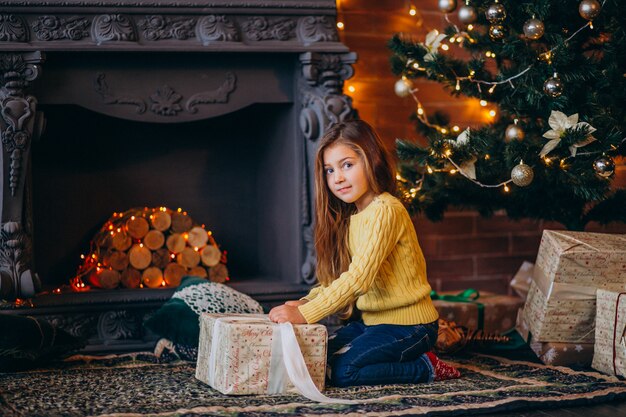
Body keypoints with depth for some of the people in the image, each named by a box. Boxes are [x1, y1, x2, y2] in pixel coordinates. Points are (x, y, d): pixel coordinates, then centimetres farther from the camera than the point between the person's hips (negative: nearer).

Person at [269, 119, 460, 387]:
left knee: (341, 372, -21)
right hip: (373, 321, 9)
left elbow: (359, 277, -28)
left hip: (407, 325, -9)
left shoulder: (385, 210, -19)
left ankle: (426, 368, -4)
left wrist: (305, 314, -31)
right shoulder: (350, 216, 11)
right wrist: (304, 303, -9)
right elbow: (339, 277, 10)